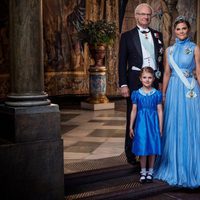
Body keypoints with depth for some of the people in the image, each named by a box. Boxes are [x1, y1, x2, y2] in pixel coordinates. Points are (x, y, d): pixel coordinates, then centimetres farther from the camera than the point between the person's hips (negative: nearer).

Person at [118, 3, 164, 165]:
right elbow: (122, 62, 0)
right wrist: (123, 84, -8)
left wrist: (162, 80, 7)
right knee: (133, 117, 4)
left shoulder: (158, 35, 13)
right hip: (135, 81, -3)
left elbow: (161, 59, 14)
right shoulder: (127, 36, 4)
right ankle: (131, 152, 14)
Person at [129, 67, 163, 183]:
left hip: (153, 123, 0)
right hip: (141, 123, 0)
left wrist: (160, 127, 0)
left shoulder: (157, 94, -1)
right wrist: (131, 127, 6)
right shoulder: (136, 94, 1)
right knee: (142, 148, 4)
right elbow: (134, 111, 5)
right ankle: (143, 171, 19)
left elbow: (160, 111, 1)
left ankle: (150, 171, 21)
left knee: (153, 148, 5)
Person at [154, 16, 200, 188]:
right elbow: (167, 73, 12)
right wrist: (163, 93, 8)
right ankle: (174, 166, 22)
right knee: (173, 128, 8)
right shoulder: (169, 50, 11)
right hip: (173, 90, 4)